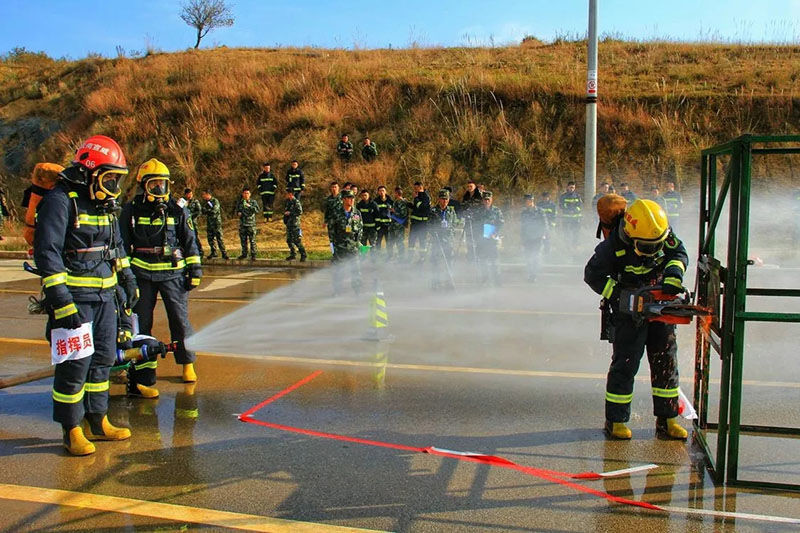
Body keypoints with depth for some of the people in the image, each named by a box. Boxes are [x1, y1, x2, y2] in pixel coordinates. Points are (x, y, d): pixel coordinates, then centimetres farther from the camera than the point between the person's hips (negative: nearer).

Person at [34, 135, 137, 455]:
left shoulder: (105, 203, 14)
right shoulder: (60, 201, -12)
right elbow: (46, 252, -17)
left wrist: (128, 279, 25)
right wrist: (60, 300, -22)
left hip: (104, 295, 8)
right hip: (74, 298, -8)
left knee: (103, 359, 14)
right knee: (75, 365, -4)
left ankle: (97, 421, 27)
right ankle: (72, 431, 11)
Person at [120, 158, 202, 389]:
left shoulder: (178, 211, 7)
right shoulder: (131, 211, 5)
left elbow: (190, 242, 11)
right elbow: (122, 245, 11)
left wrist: (194, 270, 7)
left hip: (173, 273, 0)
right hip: (141, 274, 0)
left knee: (180, 319, 2)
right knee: (140, 324, 0)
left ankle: (188, 363, 23)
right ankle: (140, 377, 7)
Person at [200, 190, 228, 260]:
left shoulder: (215, 201, -9)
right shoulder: (205, 202, 11)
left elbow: (214, 210, -20)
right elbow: (203, 212, 8)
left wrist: (206, 210, -9)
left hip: (216, 222, -7)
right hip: (209, 222, 7)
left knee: (219, 238, -9)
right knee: (210, 238, 8)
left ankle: (224, 253, -7)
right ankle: (213, 252, 19)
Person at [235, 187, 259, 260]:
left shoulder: (253, 202, -1)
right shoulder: (240, 202, 10)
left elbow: (257, 210, -17)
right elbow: (237, 210, 23)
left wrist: (249, 206, -31)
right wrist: (238, 213, 0)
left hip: (251, 224, -4)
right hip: (242, 224, 4)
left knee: (252, 240, -5)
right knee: (243, 240, 9)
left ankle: (253, 255, 0)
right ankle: (244, 254, 19)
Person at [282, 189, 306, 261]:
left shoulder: (296, 202, -11)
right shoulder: (288, 202, 14)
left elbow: (300, 212, -19)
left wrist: (290, 213, -16)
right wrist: (285, 212, 9)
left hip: (295, 223, -8)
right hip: (289, 223, 9)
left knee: (297, 240, -10)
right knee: (289, 240, 9)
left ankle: (303, 255, -2)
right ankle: (292, 254, 19)